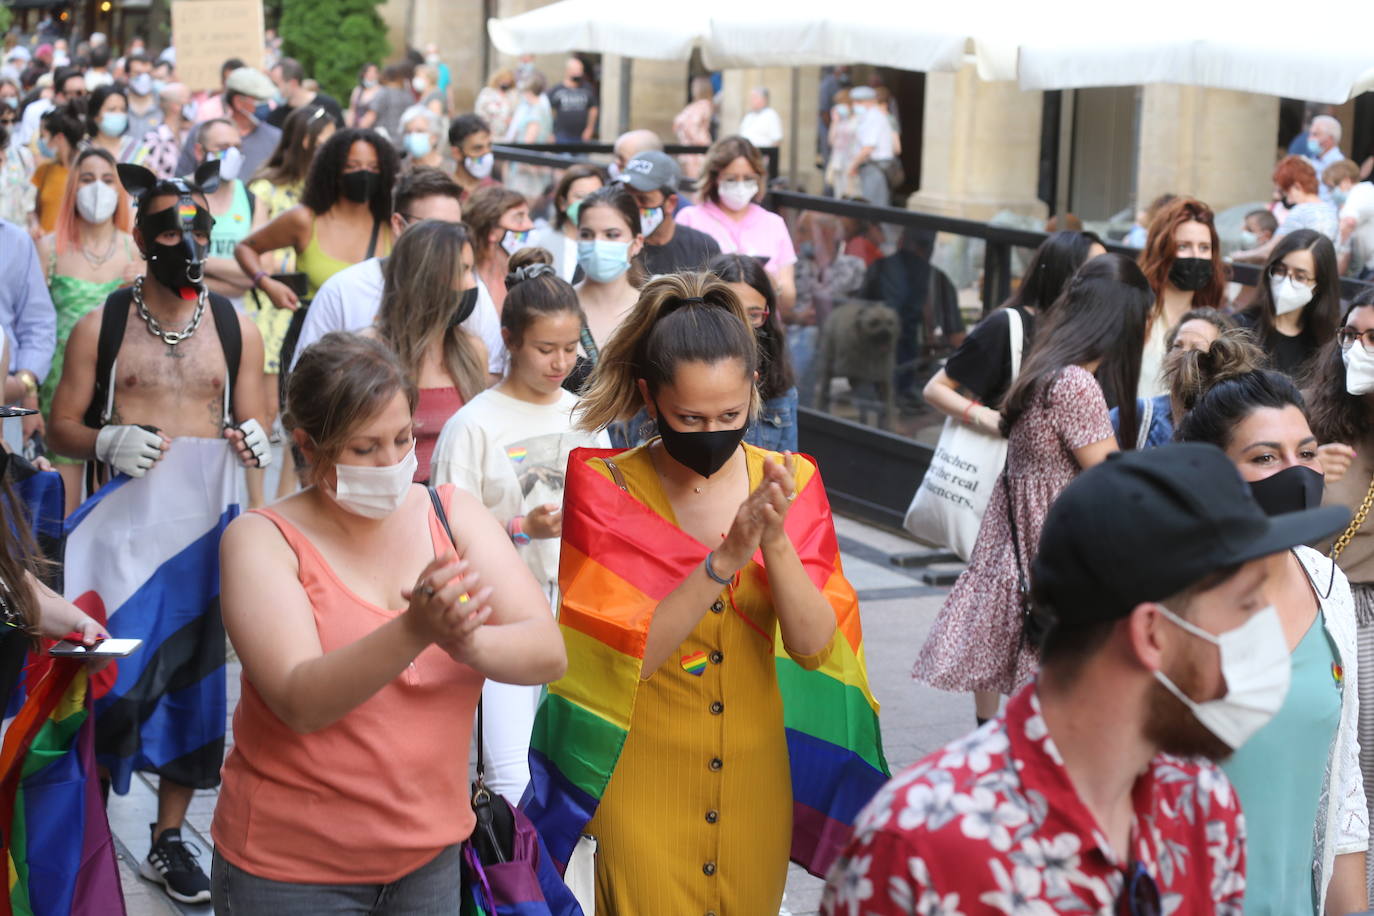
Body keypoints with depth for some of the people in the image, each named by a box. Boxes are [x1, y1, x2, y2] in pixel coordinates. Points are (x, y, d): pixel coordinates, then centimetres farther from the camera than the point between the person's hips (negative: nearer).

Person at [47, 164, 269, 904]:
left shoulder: (237, 328, 6)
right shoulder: (101, 326, 0)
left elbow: (252, 423, 11)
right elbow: (60, 428, 2)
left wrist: (254, 441, -12)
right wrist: (107, 441, -18)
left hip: (206, 522, 2)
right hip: (124, 518, -2)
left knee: (194, 677, 8)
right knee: (112, 677, -8)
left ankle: (169, 839, 21)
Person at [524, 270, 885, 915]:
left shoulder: (792, 483, -4)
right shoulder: (604, 488, -11)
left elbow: (817, 647, -11)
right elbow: (625, 657, -18)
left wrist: (776, 541, -27)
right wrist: (725, 560, -28)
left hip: (756, 778, 3)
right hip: (643, 780, -3)